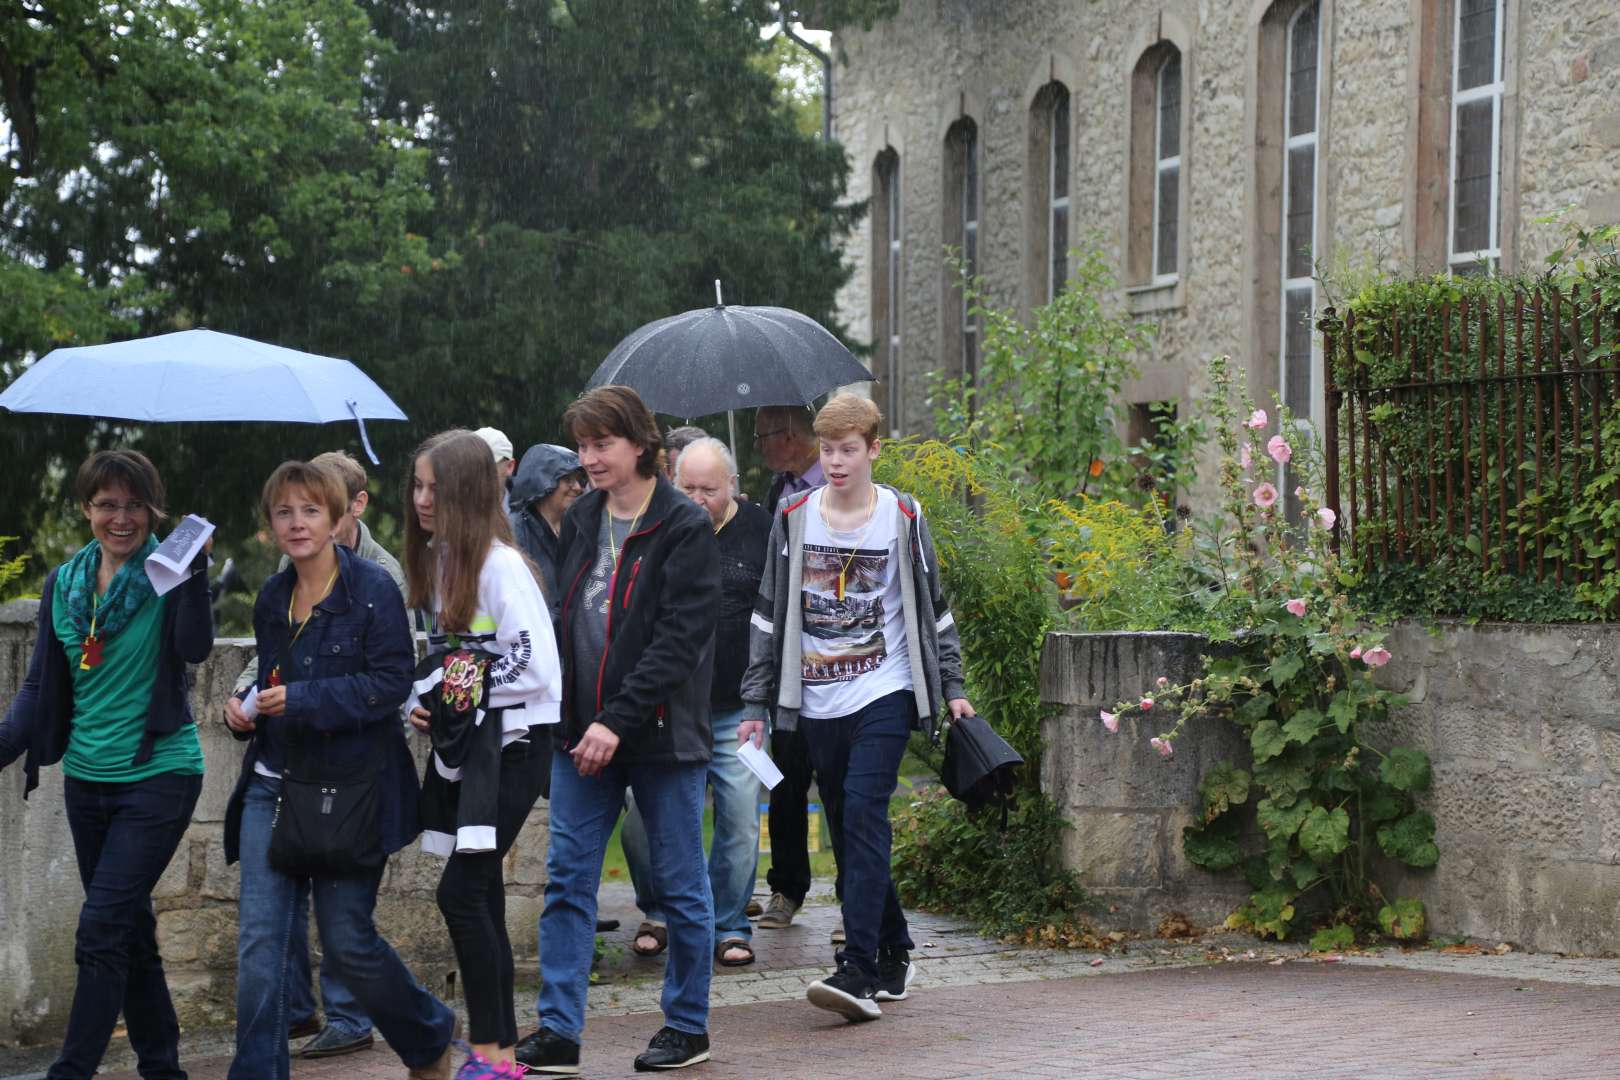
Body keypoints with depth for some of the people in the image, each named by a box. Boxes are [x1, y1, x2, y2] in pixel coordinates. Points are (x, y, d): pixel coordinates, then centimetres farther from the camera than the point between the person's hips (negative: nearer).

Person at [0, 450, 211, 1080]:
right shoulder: (64, 584, 8)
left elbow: (194, 648, -24)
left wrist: (195, 572, -33)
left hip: (159, 774, -6)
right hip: (88, 778, 6)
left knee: (102, 927, -11)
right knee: (131, 929, 12)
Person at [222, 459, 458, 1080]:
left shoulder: (372, 588, -9)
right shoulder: (272, 599, 12)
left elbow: (392, 681, -16)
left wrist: (302, 700, -22)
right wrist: (247, 708, 3)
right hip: (274, 785, 6)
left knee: (347, 942, 3)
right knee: (259, 941, -4)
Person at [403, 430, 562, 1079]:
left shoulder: (499, 564, -15)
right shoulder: (441, 561, 12)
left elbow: (536, 667, -22)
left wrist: (468, 690, -15)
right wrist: (429, 703, 6)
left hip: (511, 744, -9)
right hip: (465, 745, 9)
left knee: (461, 892, -13)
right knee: (481, 898, 9)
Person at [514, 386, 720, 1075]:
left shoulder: (686, 527, -10)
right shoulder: (580, 519, 10)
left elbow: (679, 639, -17)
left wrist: (618, 721, -22)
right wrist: (568, 718, 3)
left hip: (660, 733, -6)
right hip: (582, 732, 6)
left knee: (679, 883, 6)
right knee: (567, 880, 3)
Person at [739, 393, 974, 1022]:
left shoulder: (903, 518, 1)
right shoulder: (793, 520, 5)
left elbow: (934, 610, 8)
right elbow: (769, 615, 8)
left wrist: (952, 687, 6)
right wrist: (756, 703, 6)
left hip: (885, 695, -3)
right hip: (817, 704, 3)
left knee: (864, 817, -16)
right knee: (847, 830, 7)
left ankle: (861, 970, -20)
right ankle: (894, 952, 21)